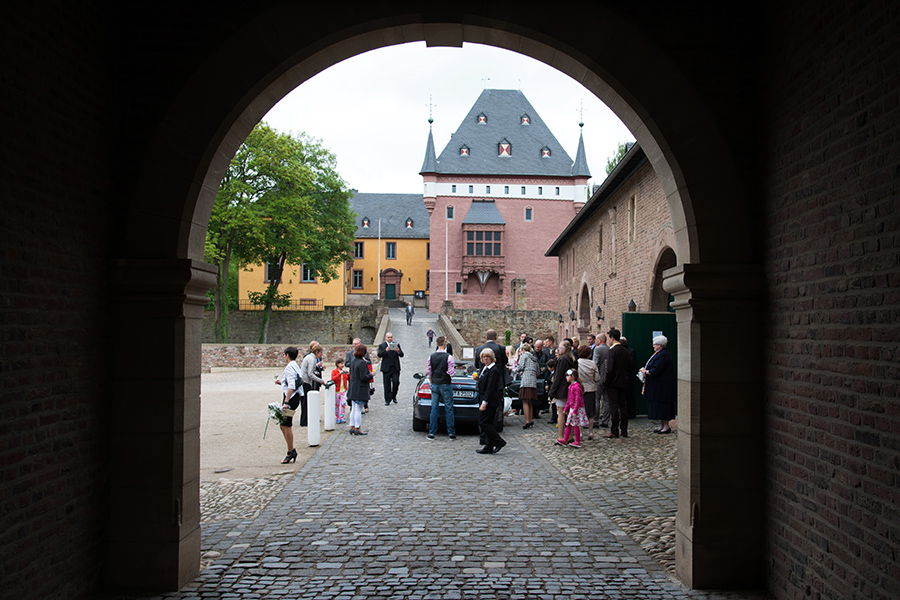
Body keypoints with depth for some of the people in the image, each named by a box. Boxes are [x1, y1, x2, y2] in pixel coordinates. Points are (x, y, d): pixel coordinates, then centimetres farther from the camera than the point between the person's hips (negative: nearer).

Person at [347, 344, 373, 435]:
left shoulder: (353, 361, 9)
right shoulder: (362, 363, -19)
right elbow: (363, 377, -22)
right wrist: (371, 375, -5)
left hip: (353, 389, 9)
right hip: (360, 390, -9)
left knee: (353, 409, 14)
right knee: (358, 409, -3)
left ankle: (352, 427, 19)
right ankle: (357, 429, 2)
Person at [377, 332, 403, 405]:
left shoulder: (396, 345, 10)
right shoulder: (381, 346, 5)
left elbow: (401, 355, 1)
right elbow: (379, 355, -10)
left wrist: (398, 351, -22)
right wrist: (386, 350, -28)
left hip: (395, 368, 1)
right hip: (386, 368, -1)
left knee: (396, 382, -8)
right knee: (387, 385, 1)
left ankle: (393, 396, 13)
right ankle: (387, 400, 8)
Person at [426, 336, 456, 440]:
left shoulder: (431, 357, 2)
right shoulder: (448, 357, -11)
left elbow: (428, 372, 5)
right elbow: (452, 373, -14)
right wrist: (453, 372, 9)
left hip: (434, 384, 4)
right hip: (445, 385, -4)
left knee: (434, 409, 7)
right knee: (449, 409, 3)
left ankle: (431, 433, 8)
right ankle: (451, 433, 6)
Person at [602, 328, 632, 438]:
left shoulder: (612, 351, -17)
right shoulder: (626, 351, 7)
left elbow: (610, 369, -20)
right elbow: (629, 367, 13)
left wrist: (605, 380, -9)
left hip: (613, 383, -8)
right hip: (623, 382, 8)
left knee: (614, 408, -3)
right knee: (623, 406, 12)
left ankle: (614, 432, 0)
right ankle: (624, 431, 17)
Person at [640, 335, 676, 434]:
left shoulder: (662, 355, -19)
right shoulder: (661, 353, 14)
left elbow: (656, 370, -23)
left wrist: (645, 371, -9)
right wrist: (646, 370, 8)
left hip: (662, 386, -10)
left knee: (662, 406, -6)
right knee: (660, 407, 11)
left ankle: (666, 426, -1)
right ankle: (662, 426, 15)